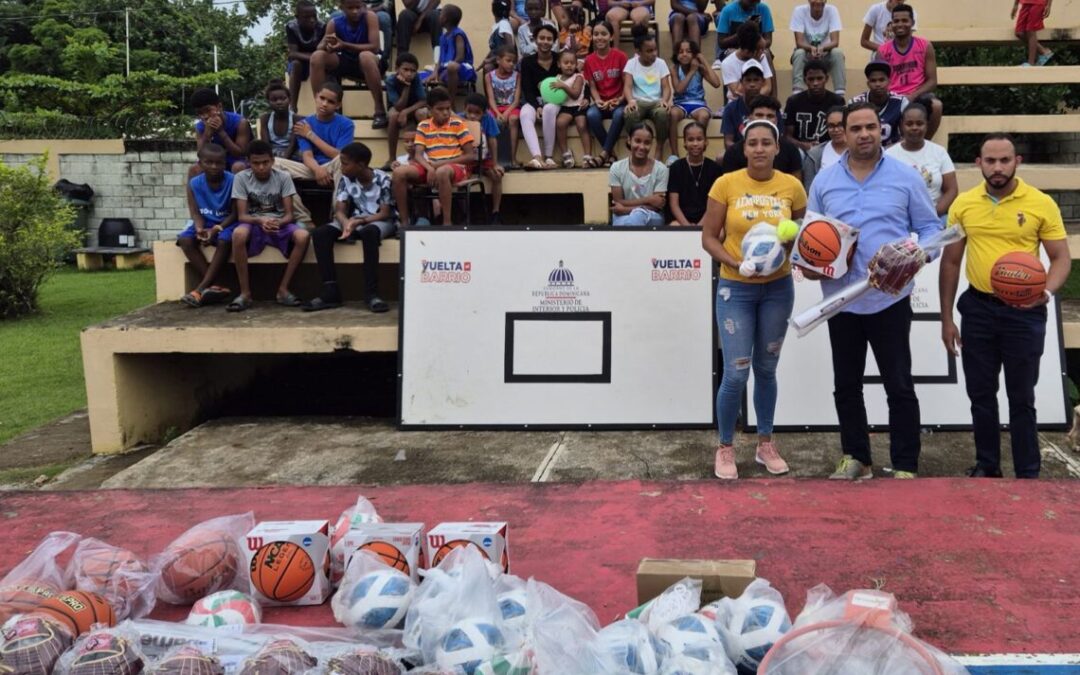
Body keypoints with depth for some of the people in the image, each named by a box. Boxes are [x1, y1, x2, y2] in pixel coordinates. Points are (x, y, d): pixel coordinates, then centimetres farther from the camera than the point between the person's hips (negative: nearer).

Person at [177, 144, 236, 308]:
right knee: (185, 240, -25)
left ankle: (201, 288, -31)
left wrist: (216, 229, -24)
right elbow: (195, 213, -5)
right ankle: (212, 286, -27)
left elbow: (235, 213, -12)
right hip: (205, 223, 4)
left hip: (226, 223, -3)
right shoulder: (194, 184, -2)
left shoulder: (232, 181, -12)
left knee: (224, 240, -36)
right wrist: (200, 229, -27)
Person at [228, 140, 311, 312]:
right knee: (238, 234, -37)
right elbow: (242, 216, -10)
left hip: (279, 224, 1)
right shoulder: (241, 178, -7)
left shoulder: (283, 177, -6)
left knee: (302, 236, -32)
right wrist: (260, 221, -32)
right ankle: (245, 293, -25)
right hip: (254, 224, -1)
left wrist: (277, 223, -31)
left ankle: (283, 289, -17)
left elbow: (289, 214, -7)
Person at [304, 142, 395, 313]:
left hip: (379, 221, -5)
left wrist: (360, 221, -28)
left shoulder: (383, 180, -13)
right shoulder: (346, 180, 0)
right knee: (319, 233, -21)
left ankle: (371, 292, -40)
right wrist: (347, 224, -29)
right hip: (355, 221, 5)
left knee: (369, 232, -42)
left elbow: (385, 214, -14)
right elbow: (340, 210, -5)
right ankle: (330, 290, -26)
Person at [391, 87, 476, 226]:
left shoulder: (458, 124, -1)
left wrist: (442, 163, -13)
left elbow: (471, 156, -5)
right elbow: (418, 155, 1)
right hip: (429, 168, 4)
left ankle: (447, 223, -32)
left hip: (455, 167, -4)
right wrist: (429, 168, -22)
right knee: (399, 172, -22)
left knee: (442, 172, -41)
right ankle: (404, 222, -14)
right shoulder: (423, 126, 7)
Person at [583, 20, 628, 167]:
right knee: (591, 114, -32)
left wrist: (620, 100, -17)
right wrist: (598, 101, -14)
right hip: (601, 103, 2)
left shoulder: (620, 56, -3)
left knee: (619, 114, -37)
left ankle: (604, 154, -28)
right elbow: (592, 86, 5)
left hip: (618, 101, -2)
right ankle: (611, 153, -21)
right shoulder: (589, 60, 4)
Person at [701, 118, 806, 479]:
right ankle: (725, 448, 14)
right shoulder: (726, 184, -8)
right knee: (736, 372, -5)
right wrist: (735, 262, -20)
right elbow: (708, 237, -5)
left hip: (778, 288, 2)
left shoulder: (792, 186, -3)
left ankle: (765, 444, 28)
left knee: (766, 369, 14)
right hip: (735, 288, -2)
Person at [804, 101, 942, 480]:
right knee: (846, 385, 12)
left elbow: (930, 227, 2)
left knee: (899, 385, 2)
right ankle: (855, 458, 26)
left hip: (890, 297, -3)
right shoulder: (824, 181, 6)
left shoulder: (906, 177, -1)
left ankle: (905, 466, 11)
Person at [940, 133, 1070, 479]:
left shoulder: (1041, 203, -7)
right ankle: (987, 465, 28)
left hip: (1024, 312, -3)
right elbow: (950, 262, 7)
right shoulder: (963, 204, 1)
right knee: (980, 394, 12)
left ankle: (1028, 474, 19)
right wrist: (946, 318, 6)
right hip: (977, 308, 3)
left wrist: (1047, 290, -24)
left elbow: (1062, 258, -2)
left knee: (1021, 398, 7)